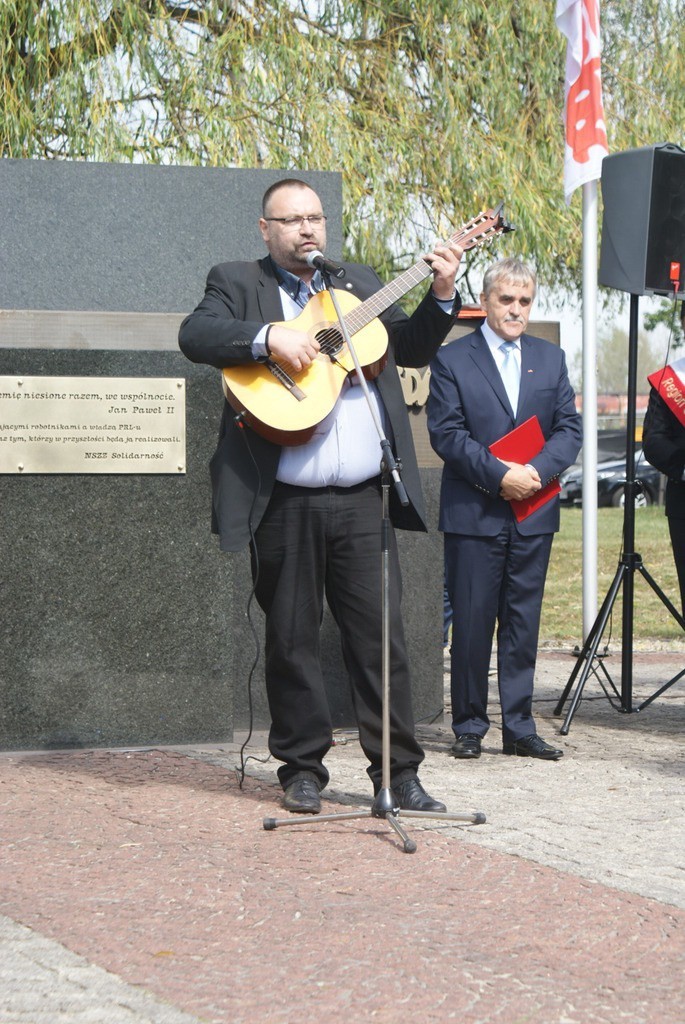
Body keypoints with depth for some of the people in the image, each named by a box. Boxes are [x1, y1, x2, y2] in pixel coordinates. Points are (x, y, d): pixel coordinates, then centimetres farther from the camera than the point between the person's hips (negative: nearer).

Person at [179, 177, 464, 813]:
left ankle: (398, 770, 6)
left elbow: (412, 349, 18)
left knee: (381, 635, 0)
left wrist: (442, 295, 3)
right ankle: (302, 770, 17)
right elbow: (195, 335, -11)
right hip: (285, 504, -2)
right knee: (292, 640, 5)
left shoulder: (359, 283, 19)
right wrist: (270, 337, -23)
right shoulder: (237, 284, 7)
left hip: (362, 500, 3)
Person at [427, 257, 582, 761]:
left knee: (524, 622, 6)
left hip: (533, 514, 3)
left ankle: (519, 727, 12)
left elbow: (569, 429, 7)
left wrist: (536, 471, -11)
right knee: (472, 622, 0)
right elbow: (446, 432, -7)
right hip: (473, 512, -3)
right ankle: (469, 727, 10)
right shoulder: (452, 359, 1)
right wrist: (500, 474, -16)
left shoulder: (551, 358, 13)